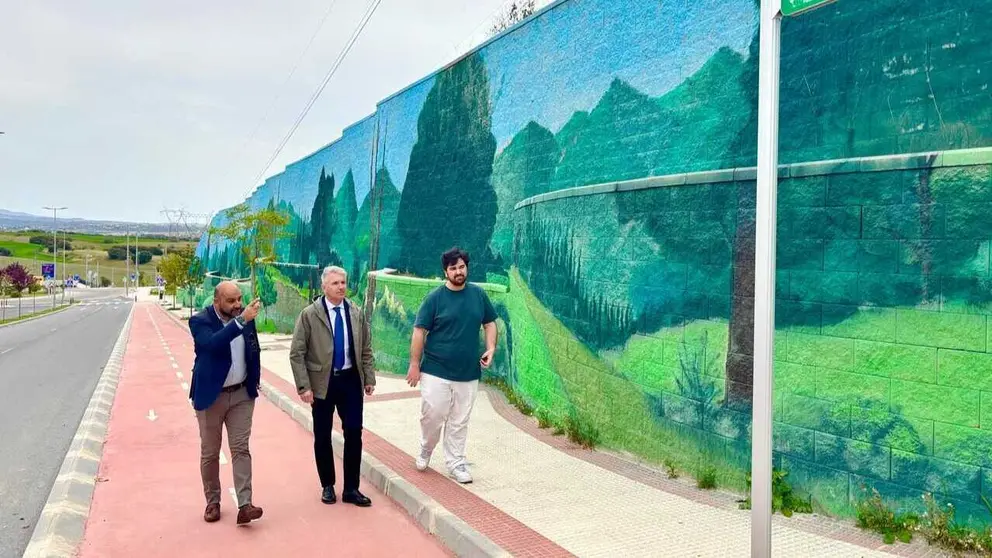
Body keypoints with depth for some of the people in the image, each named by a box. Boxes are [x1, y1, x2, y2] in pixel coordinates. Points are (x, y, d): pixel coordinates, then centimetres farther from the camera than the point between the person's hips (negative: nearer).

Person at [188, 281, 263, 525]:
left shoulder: (244, 316, -1)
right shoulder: (200, 321, -14)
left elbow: (254, 349, 12)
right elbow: (213, 344, -35)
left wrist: (255, 380, 9)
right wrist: (241, 321, -41)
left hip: (242, 394, 3)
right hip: (211, 395, -2)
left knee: (241, 449, 0)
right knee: (210, 452, 10)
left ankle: (245, 505, -2)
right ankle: (213, 502, 25)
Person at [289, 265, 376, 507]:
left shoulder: (357, 313, 3)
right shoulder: (309, 315, -7)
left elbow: (366, 349, 9)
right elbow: (296, 354, -7)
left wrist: (369, 378, 3)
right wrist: (304, 386, -13)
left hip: (351, 379, 2)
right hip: (322, 382, -2)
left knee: (354, 433, 2)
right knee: (323, 436, 9)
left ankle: (351, 489, 15)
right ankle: (327, 486, 27)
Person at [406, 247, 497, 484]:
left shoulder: (478, 294, 3)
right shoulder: (435, 298, -6)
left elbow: (490, 323, 13)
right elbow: (419, 331, -5)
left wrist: (491, 348, -2)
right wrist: (414, 364, -8)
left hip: (468, 373, 3)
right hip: (436, 371, -2)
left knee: (459, 421, 10)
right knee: (432, 415, -1)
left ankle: (455, 462, 25)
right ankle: (425, 451, 27)